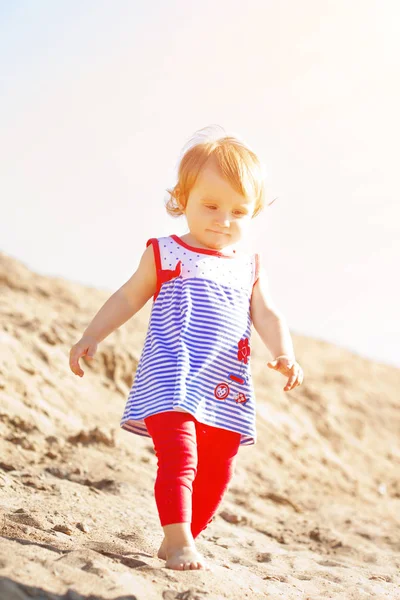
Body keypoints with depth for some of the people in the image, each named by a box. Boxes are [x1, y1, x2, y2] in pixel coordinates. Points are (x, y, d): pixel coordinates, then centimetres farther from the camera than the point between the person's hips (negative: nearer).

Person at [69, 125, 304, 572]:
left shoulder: (249, 266, 12)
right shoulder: (164, 254, 2)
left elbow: (266, 315, 6)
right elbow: (128, 298, 8)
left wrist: (284, 354, -11)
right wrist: (91, 337, 3)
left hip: (225, 389, 5)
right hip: (172, 380, -4)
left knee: (215, 473, 10)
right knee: (178, 455, -21)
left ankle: (180, 542, 24)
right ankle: (177, 541, -19)